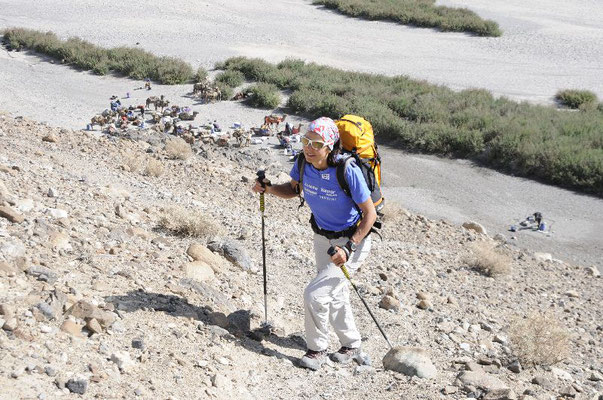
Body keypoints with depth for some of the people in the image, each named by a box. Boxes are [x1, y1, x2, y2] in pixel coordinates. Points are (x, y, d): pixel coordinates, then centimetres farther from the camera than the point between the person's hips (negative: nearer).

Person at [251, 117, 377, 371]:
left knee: (315, 294, -14)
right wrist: (268, 188, -10)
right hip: (322, 238, 7)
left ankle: (317, 349, 9)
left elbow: (370, 214, -22)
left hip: (353, 240, -7)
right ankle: (352, 345, 43)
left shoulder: (347, 171, -30)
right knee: (335, 297, 21)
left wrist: (348, 247, -27)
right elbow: (293, 190, 9)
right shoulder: (304, 163, -14)